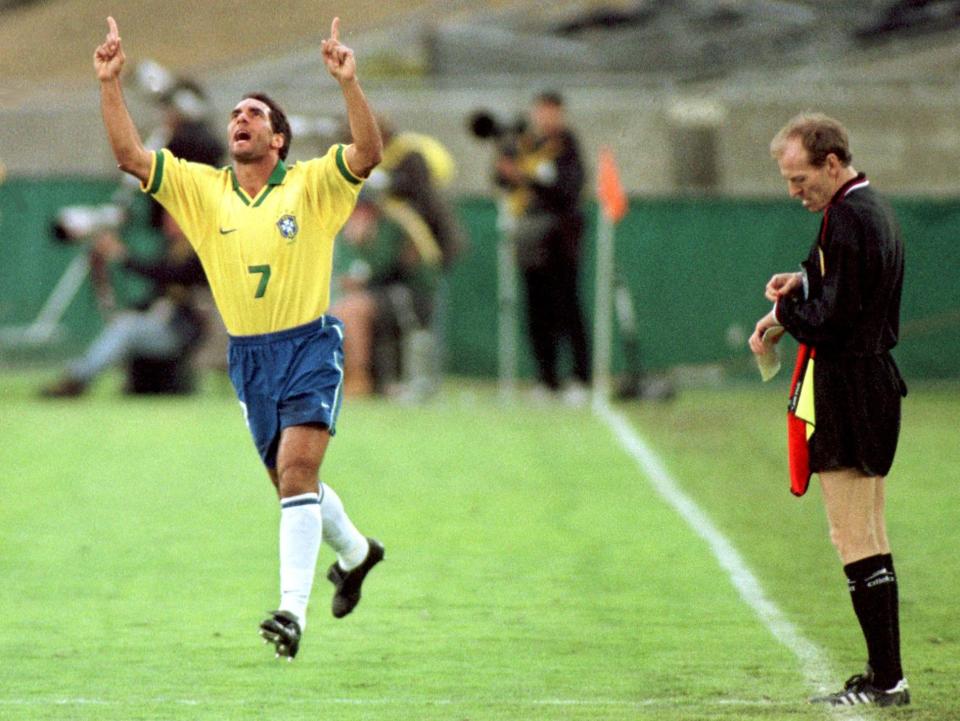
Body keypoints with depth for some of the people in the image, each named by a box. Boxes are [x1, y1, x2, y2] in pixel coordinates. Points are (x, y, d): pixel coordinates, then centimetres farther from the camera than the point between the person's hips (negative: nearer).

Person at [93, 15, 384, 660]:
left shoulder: (311, 184, -5)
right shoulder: (201, 188, 4)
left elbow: (369, 153, -21)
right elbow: (130, 155, -4)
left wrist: (349, 83, -33)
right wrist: (111, 85, -14)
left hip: (310, 345, -5)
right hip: (248, 356, 5)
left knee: (297, 468, -20)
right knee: (291, 480, 15)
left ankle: (293, 609, -25)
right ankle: (355, 551, 44)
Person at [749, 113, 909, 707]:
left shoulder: (847, 218, -18)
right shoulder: (875, 209, 14)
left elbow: (832, 320, -22)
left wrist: (781, 314, -4)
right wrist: (802, 285, 6)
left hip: (845, 386, -10)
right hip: (875, 378, 10)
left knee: (854, 540, -8)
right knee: (872, 540, 13)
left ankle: (886, 680, -8)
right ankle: (887, 675, 15)